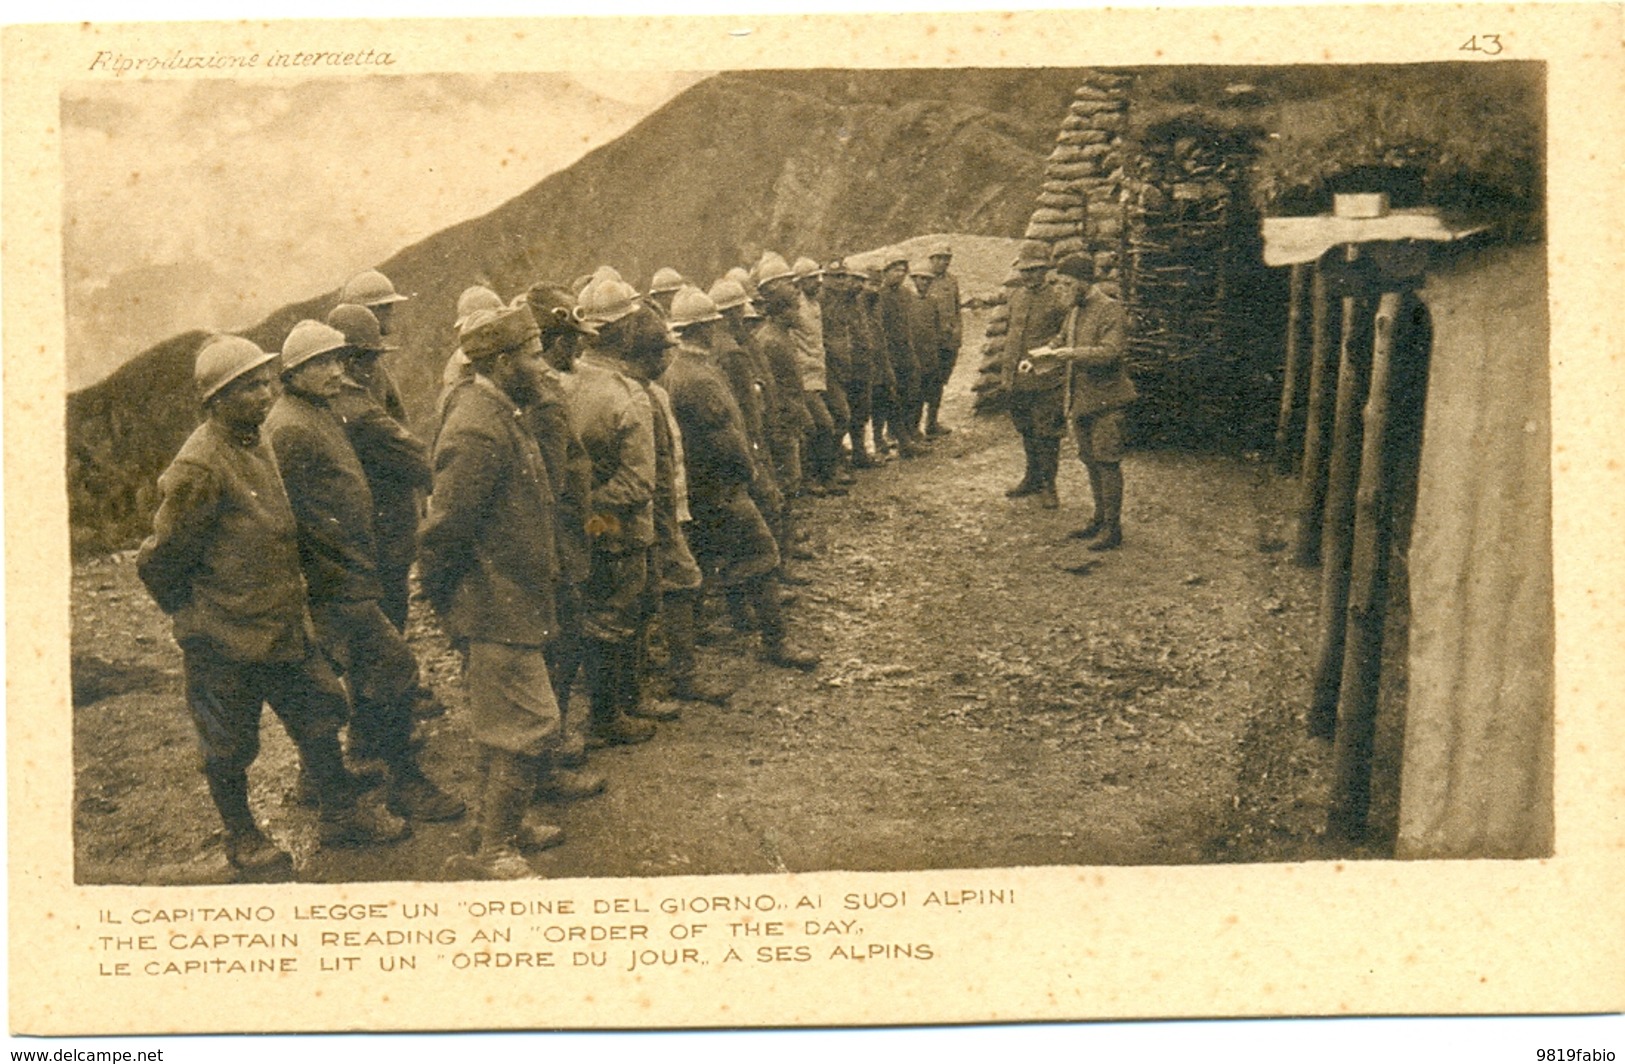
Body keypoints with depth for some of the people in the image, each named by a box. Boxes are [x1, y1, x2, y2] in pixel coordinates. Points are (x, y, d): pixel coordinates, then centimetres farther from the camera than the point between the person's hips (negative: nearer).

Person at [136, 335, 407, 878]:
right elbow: (160, 559, -15)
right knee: (229, 745, 9)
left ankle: (341, 814, 29)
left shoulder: (259, 443, 7)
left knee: (319, 715, 14)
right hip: (225, 638, -8)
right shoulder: (198, 467, -21)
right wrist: (193, 615, -1)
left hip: (285, 624, 8)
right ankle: (242, 839, 26)